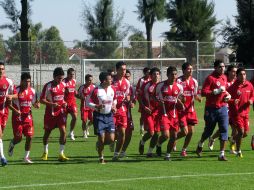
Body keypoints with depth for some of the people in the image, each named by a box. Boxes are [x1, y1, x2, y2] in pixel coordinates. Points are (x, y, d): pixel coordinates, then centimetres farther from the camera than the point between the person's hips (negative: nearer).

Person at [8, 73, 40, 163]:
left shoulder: (32, 91, 5)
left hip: (28, 116, 4)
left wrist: (37, 105, -9)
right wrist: (15, 110, -24)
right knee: (18, 138, -4)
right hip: (17, 117, -4)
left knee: (29, 136, -2)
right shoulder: (16, 90, -11)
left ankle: (26, 157, 8)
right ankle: (12, 144, 33)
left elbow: (34, 103, 15)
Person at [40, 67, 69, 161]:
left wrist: (64, 103, -1)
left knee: (63, 131, -10)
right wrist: (52, 104, -26)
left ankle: (61, 154, -5)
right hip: (50, 112, -3)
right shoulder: (48, 86, -12)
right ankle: (45, 152, 31)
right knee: (47, 132, 10)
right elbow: (42, 100, -12)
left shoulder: (63, 85, 3)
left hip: (60, 112, 3)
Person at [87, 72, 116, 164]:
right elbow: (88, 103, -11)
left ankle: (99, 145, 29)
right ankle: (101, 158, 14)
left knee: (111, 139, -3)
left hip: (109, 115, 5)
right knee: (101, 138, -4)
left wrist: (114, 106, 2)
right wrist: (97, 106, -26)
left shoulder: (112, 89, 3)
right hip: (99, 116, -5)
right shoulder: (96, 91, -14)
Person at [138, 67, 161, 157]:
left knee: (156, 133, 2)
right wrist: (144, 107, -13)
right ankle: (142, 142, 21)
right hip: (148, 111, -4)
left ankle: (150, 151, 16)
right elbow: (140, 97, -1)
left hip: (158, 111, 4)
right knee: (151, 132, -11)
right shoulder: (146, 85, -5)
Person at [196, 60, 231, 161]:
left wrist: (227, 95, 9)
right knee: (208, 130, 8)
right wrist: (217, 91, -24)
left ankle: (222, 154, -4)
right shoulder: (210, 78, -12)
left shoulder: (224, 78, 11)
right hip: (211, 109, -5)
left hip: (223, 107, 5)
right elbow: (203, 92, -19)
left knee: (224, 129, -6)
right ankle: (200, 145, 38)